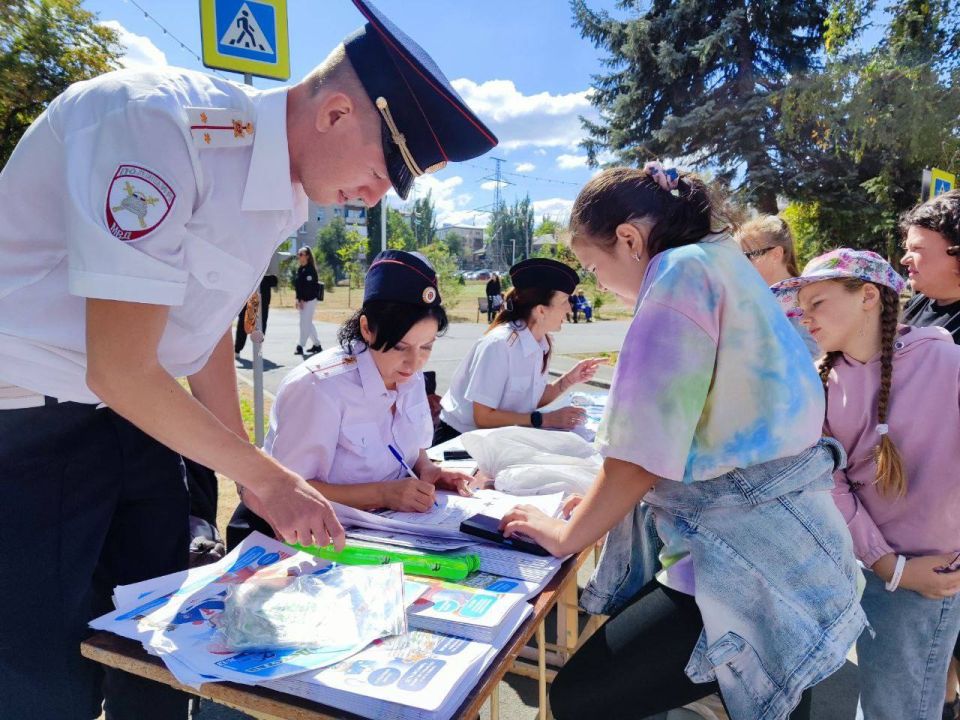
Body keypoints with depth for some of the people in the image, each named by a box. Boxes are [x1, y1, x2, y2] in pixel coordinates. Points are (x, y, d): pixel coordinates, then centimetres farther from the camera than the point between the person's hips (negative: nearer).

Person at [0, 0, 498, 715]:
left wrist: (254, 476, 7)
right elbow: (120, 370, -25)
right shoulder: (161, 126, -26)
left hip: (137, 415, 7)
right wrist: (264, 474, -14)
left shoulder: (287, 193, 0)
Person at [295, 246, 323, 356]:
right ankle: (316, 344, 21)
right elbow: (297, 284, 15)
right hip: (302, 300, 9)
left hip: (310, 300, -9)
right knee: (308, 323, 13)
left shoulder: (310, 269, -12)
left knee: (305, 323, -7)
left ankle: (300, 347, -4)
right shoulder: (300, 269, 13)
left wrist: (303, 300, -18)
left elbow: (309, 286, -17)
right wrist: (298, 299, 7)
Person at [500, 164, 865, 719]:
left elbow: (642, 455, -18)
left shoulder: (682, 272, -15)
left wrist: (566, 536, -3)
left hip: (752, 568, -10)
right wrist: (604, 501, 17)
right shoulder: (726, 263, 14)